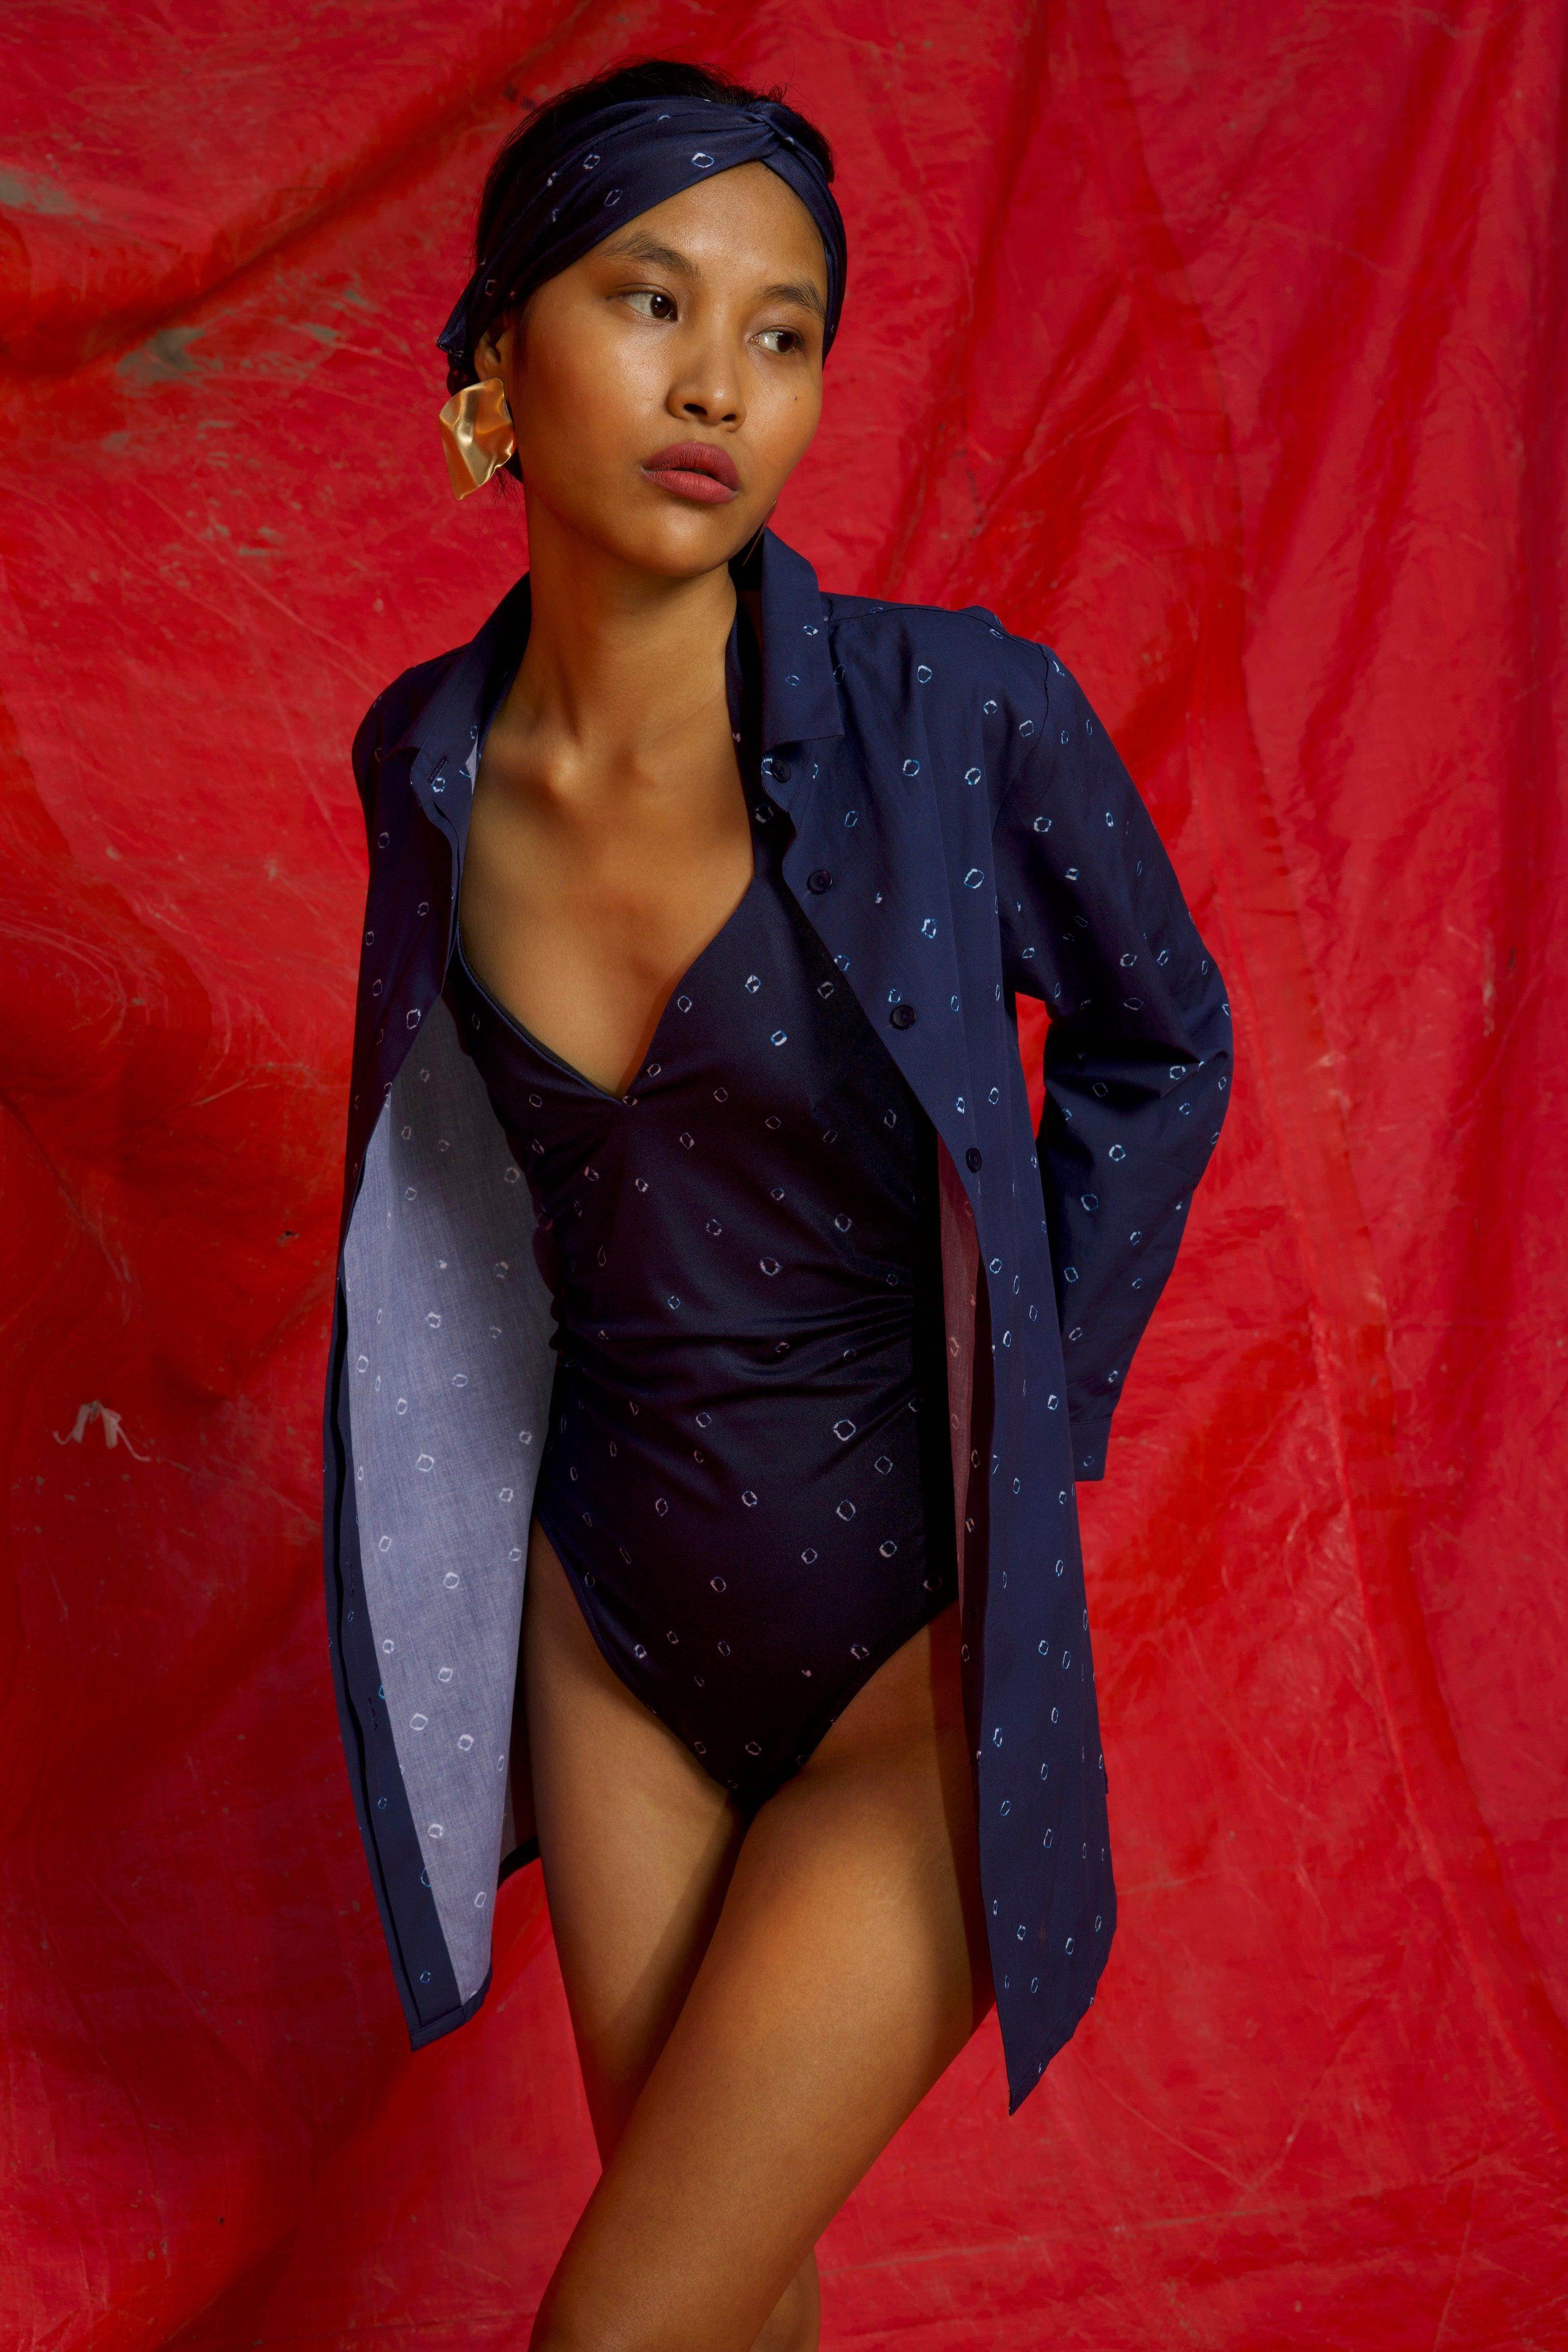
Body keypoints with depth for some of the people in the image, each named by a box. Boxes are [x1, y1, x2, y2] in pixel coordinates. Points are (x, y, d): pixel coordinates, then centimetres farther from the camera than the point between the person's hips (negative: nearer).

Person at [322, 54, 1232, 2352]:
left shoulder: (958, 720, -20)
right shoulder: (427, 758, -6)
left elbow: (1155, 1046, -1)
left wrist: (1038, 1422, -1)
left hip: (918, 1639, -4)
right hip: (612, 1603, 4)